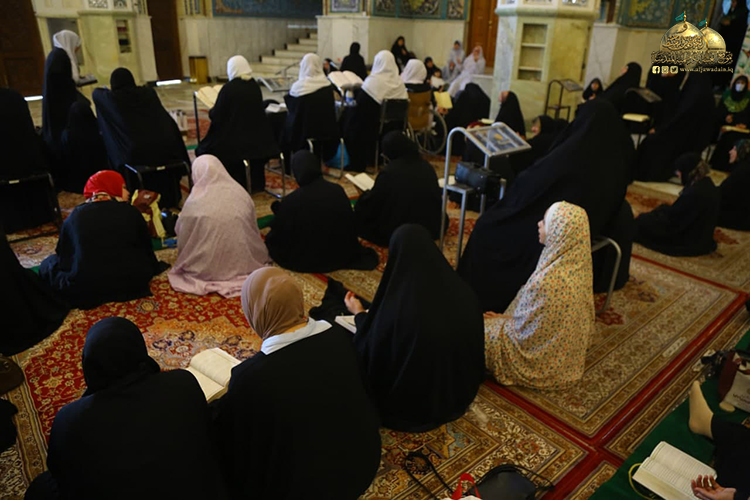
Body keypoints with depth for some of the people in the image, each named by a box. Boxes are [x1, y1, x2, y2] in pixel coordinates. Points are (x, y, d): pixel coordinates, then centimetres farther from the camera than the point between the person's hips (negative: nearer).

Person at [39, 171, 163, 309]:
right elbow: (146, 250, 14)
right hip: (130, 283, 0)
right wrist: (153, 269, 32)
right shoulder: (131, 213, 3)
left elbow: (63, 254, 18)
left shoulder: (75, 216, 6)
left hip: (83, 289, 0)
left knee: (48, 264, 25)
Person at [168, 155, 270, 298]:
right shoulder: (240, 193, -5)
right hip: (242, 263, 3)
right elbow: (253, 229, 5)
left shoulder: (195, 203, -13)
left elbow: (182, 235, -1)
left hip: (208, 269, -3)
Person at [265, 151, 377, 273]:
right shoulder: (338, 190, -15)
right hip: (340, 255, 3)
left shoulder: (291, 201, -26)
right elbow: (350, 225, -1)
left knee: (271, 240, 22)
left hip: (305, 261, -3)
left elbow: (277, 234, -11)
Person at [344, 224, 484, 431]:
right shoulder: (463, 293, -20)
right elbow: (473, 348, -1)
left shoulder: (395, 307, -35)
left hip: (409, 404, -5)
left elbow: (371, 354, -14)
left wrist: (359, 314, 2)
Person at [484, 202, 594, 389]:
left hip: (541, 356, -8)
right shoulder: (577, 263, -10)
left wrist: (502, 320, -3)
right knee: (493, 322, 20)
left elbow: (524, 329, -22)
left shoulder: (549, 280, -37)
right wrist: (507, 317, 9)